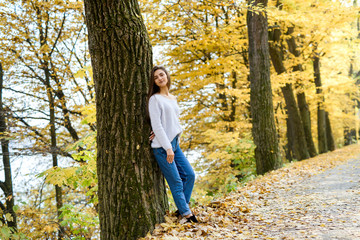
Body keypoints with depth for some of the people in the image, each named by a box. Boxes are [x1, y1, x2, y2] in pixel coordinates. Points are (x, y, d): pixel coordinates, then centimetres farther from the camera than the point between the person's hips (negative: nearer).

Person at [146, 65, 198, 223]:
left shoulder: (173, 99, 15)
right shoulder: (155, 99, -7)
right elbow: (156, 125, -13)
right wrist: (168, 148, -18)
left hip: (175, 144, 7)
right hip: (162, 147, -7)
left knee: (189, 175, 8)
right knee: (176, 182, -3)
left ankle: (182, 208, 20)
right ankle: (186, 213, 8)